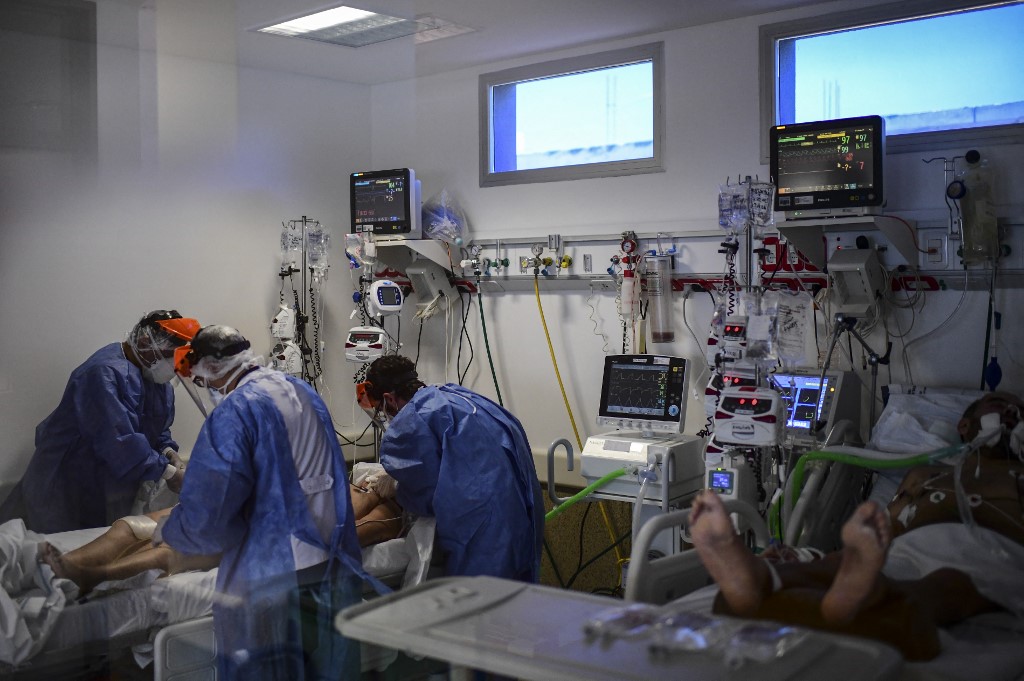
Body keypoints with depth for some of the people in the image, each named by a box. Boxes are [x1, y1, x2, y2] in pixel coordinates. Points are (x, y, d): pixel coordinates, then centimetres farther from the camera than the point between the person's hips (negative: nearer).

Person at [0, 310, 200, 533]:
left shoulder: (157, 377, 3)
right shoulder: (106, 373, -27)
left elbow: (158, 427, 12)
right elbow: (119, 442, -33)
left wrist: (167, 452, -10)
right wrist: (167, 472, -29)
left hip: (114, 479, 8)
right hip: (71, 479, -8)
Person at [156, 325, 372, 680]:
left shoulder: (234, 412, -14)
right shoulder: (304, 391, 10)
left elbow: (206, 515, -19)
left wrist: (169, 531, 2)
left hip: (273, 579, -7)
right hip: (334, 571, 7)